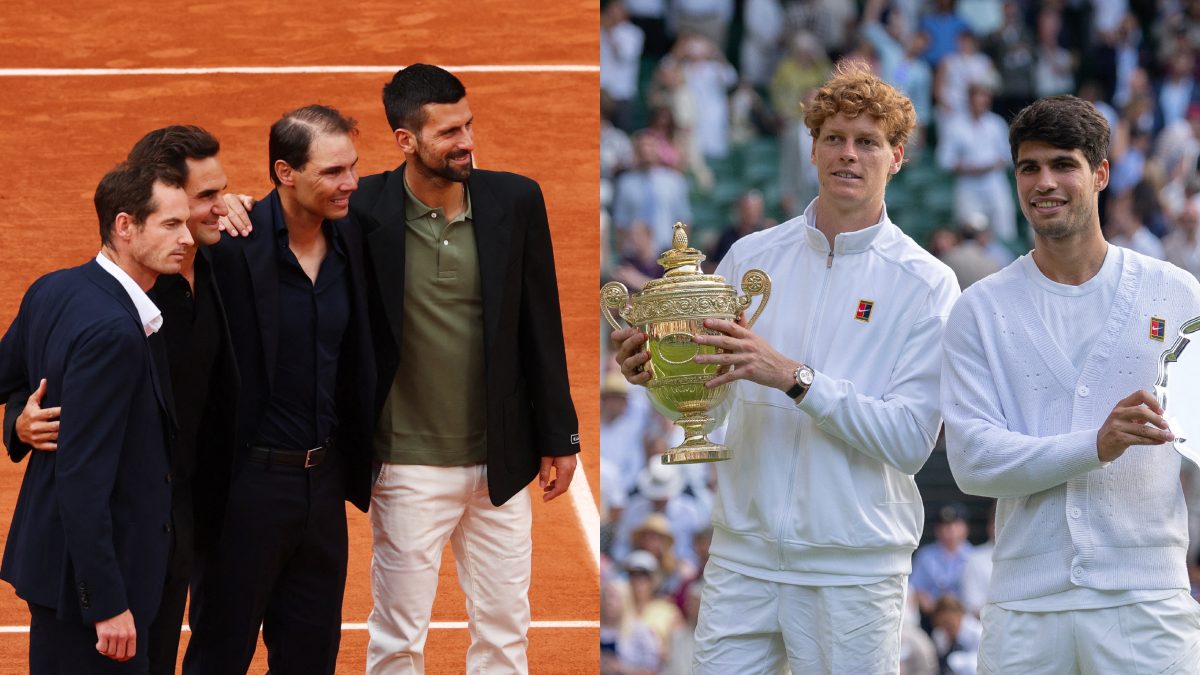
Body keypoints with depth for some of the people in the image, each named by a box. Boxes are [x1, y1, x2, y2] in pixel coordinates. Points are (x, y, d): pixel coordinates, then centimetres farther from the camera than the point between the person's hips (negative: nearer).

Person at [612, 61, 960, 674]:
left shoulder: (925, 284, -3)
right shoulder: (752, 256, 8)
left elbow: (910, 440, -12)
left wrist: (795, 377, -21)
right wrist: (654, 369, -8)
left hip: (852, 569, -3)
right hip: (743, 555, 3)